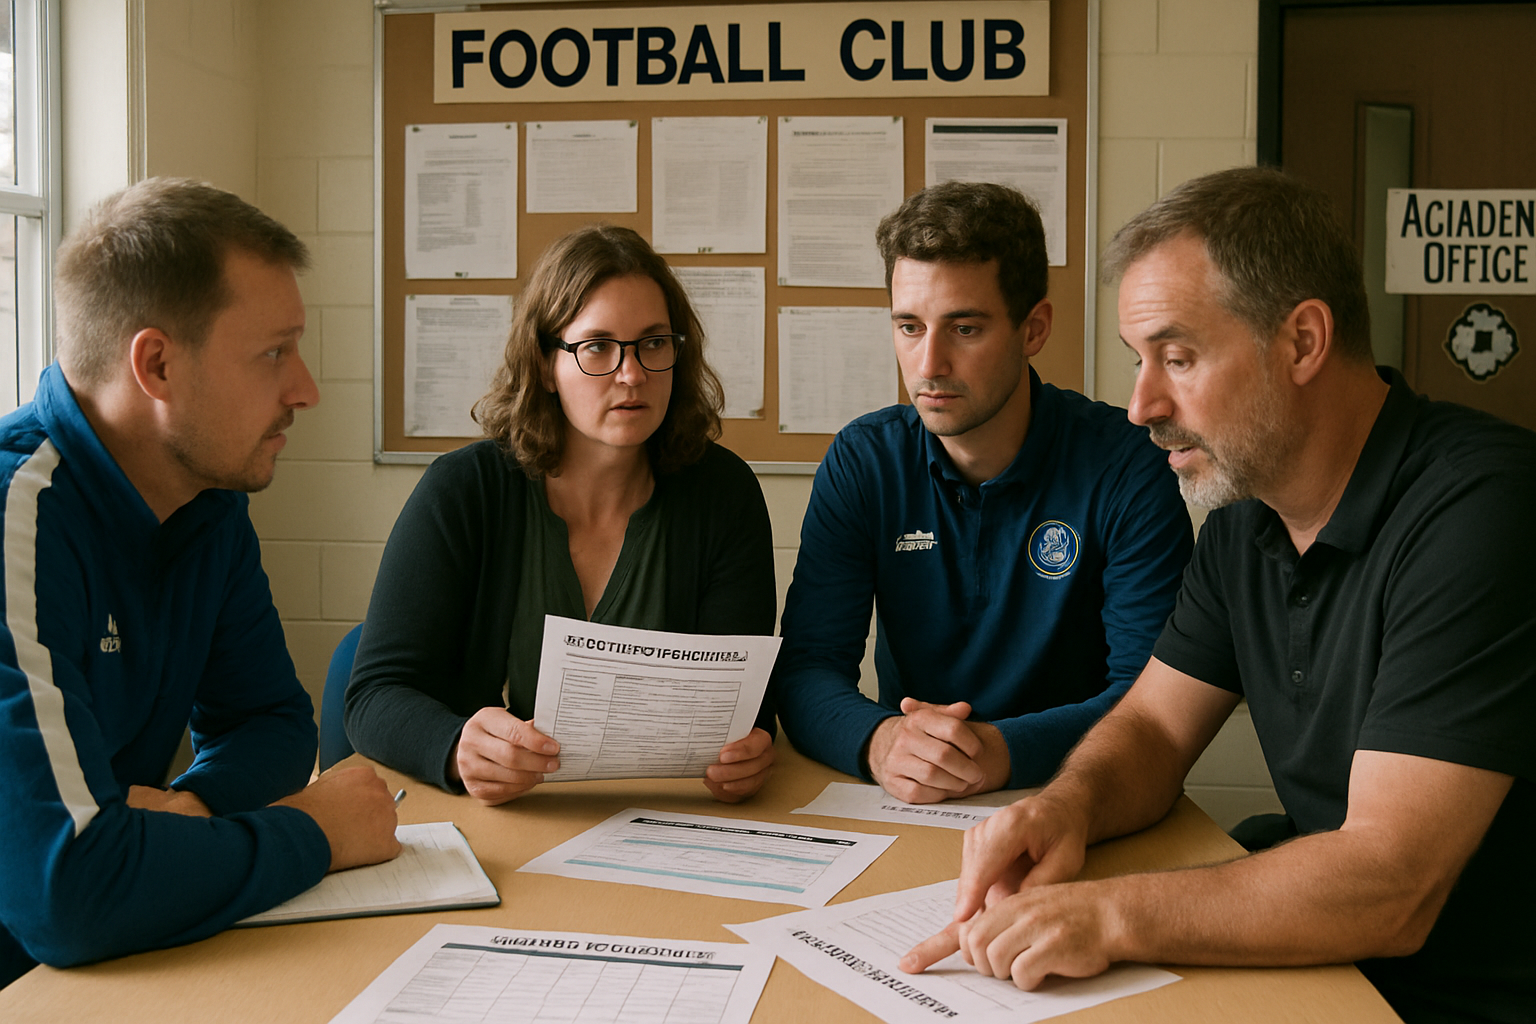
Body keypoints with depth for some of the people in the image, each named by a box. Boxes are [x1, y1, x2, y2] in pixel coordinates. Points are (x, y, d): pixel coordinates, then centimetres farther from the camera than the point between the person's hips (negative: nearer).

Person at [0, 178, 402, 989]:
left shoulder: (211, 498, 1)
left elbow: (272, 719, 9)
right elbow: (68, 888, -32)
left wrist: (192, 806, -12)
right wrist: (309, 834, -17)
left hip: (105, 957, 7)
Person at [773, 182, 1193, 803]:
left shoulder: (1125, 468, -8)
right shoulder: (862, 461, -1)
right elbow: (806, 665, -6)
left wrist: (1005, 751, -30)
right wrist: (877, 740, -28)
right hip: (903, 812, 2)